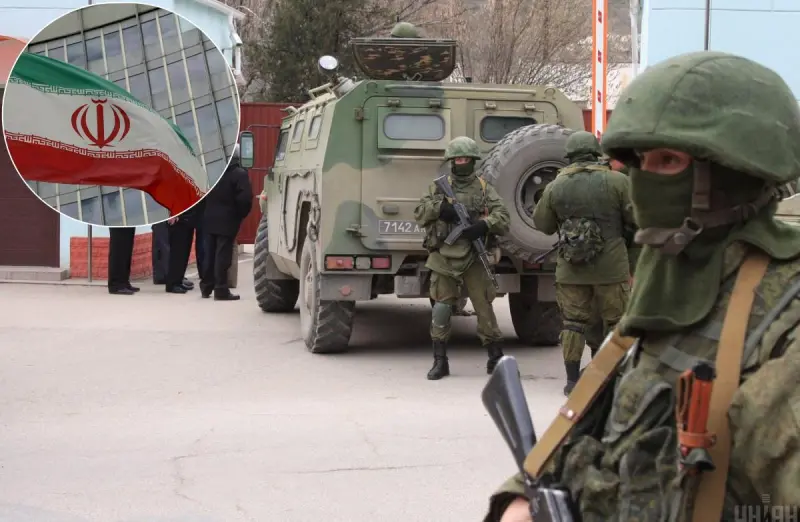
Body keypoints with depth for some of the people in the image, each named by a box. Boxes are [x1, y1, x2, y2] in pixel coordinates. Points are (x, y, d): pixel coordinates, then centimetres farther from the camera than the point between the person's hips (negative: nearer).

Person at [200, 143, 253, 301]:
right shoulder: (239, 173, -11)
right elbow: (245, 198, -19)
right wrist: (241, 214, -4)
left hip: (210, 218, 6)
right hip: (227, 220, -6)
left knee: (210, 254, 14)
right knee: (223, 255, -5)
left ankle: (206, 286, 21)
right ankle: (221, 290, -4)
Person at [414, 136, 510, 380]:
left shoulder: (484, 188, 6)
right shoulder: (439, 187, 10)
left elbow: (503, 216, -3)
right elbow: (419, 214, 5)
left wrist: (483, 225, -21)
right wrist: (438, 207, -13)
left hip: (473, 258, -1)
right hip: (443, 257, 1)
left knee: (484, 307, 0)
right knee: (441, 308, 1)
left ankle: (496, 358, 13)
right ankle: (440, 361, 10)